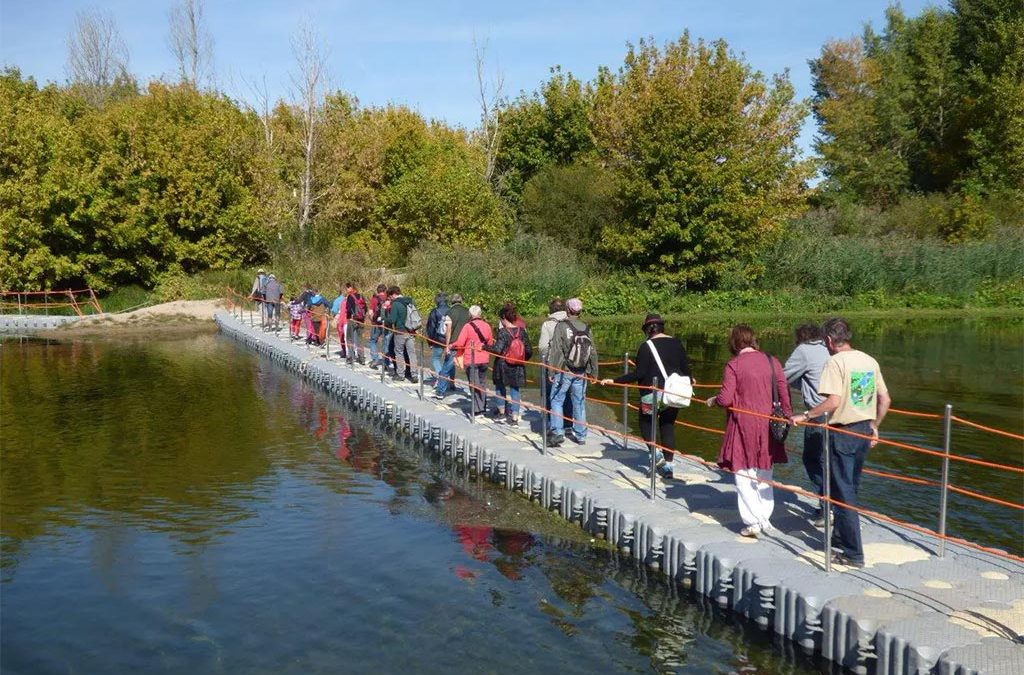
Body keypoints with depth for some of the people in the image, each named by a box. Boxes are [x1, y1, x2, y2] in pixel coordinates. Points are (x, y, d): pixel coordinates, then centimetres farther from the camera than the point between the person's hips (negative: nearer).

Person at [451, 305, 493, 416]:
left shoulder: (468, 326, -13)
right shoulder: (487, 326, 3)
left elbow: (459, 343, -13)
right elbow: (490, 343, 12)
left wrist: (451, 346, 5)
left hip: (471, 360, -5)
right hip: (484, 360, 5)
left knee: (474, 384, 2)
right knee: (481, 383, 18)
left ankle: (477, 409, 0)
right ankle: (483, 407, 20)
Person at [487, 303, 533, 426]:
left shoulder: (502, 332, -15)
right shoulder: (522, 331, -2)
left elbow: (497, 349, -22)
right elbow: (529, 351, 1)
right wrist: (523, 360, 18)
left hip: (503, 365, -4)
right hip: (518, 367, 4)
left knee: (500, 387, 19)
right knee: (515, 389, 10)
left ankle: (502, 411, 27)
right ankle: (514, 418, 6)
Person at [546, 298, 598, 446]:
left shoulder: (561, 326, -10)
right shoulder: (586, 328, 2)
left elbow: (555, 350, -12)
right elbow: (593, 351, 6)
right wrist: (593, 372, 15)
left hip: (564, 371, -4)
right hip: (581, 373, 4)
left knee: (556, 401, 6)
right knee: (579, 403, 11)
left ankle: (557, 432, -2)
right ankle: (580, 435, 17)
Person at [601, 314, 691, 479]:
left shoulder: (646, 346, -9)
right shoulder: (676, 344, 5)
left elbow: (639, 374, -15)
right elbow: (686, 370, 8)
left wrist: (615, 381, -12)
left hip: (653, 394, -5)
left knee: (645, 422, 16)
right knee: (668, 427, 14)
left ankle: (657, 454, -3)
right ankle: (668, 465, 12)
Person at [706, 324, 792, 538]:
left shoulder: (733, 365, -10)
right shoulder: (771, 361, 2)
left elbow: (726, 398, -15)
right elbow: (784, 391, 2)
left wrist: (713, 400, 6)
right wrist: (788, 415, 13)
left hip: (743, 424, -4)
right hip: (767, 424, 5)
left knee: (743, 473, 6)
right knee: (764, 473, 17)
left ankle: (752, 522, 5)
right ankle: (765, 519, 21)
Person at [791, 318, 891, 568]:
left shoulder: (835, 362, -14)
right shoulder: (869, 361, 8)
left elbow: (833, 402, -25)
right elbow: (885, 400, 11)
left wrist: (805, 416, -15)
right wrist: (874, 426, 21)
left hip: (842, 433, -7)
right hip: (864, 431, 8)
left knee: (843, 494, 1)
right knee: (850, 489, 21)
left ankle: (853, 554, 4)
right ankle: (840, 538, 34)